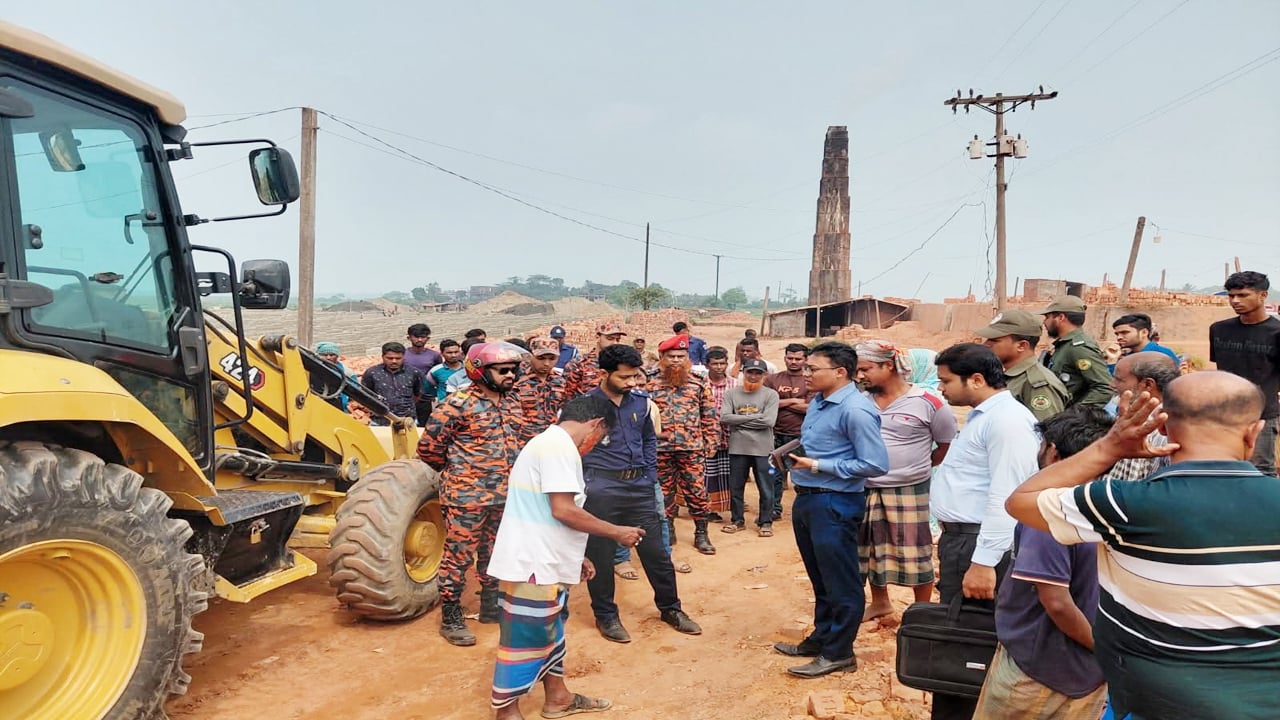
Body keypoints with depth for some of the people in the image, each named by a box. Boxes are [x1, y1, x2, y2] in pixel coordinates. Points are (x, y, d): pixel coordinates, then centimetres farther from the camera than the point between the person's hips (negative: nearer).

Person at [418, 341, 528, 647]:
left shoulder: (512, 403, 9)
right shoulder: (458, 404, -13)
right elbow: (428, 447, -9)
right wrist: (455, 473, 5)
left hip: (505, 496, 7)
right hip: (466, 496, -7)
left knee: (496, 554, 17)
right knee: (459, 556, 2)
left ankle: (492, 607, 33)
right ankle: (451, 618, 15)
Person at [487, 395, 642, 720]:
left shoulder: (551, 443, 15)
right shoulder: (559, 444, -18)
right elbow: (563, 510, -23)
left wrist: (574, 556, 20)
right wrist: (617, 532, -13)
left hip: (543, 562, 11)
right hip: (531, 564, -11)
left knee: (549, 631, 21)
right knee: (526, 637, 3)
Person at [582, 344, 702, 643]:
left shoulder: (642, 401, 4)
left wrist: (650, 477, 11)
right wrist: (585, 484, -7)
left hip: (639, 486, 4)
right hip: (601, 489, -4)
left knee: (656, 551, 11)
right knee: (600, 555, 8)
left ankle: (670, 608, 29)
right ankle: (606, 615, 25)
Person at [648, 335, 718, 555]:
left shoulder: (698, 385, 3)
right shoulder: (651, 386, 3)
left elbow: (710, 417, 5)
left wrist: (710, 442, 0)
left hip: (691, 449, -1)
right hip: (660, 449, 1)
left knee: (696, 492, 2)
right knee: (664, 492, 11)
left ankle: (701, 535, 14)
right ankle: (667, 532, 25)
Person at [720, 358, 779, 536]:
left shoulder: (770, 394, -3)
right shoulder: (731, 393, 3)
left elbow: (768, 421, -15)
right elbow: (725, 417, -11)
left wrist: (740, 420, -11)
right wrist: (754, 417, -13)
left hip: (763, 449, -2)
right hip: (737, 449, 2)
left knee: (766, 489, 7)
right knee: (735, 488, 13)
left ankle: (765, 522, 22)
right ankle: (737, 520, 28)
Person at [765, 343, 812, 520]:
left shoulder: (810, 381, 0)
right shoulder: (772, 379, 6)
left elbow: (810, 408, -12)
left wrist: (780, 402, -8)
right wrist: (793, 401, -9)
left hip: (801, 436, -2)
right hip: (777, 434, 2)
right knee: (775, 474, 10)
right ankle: (775, 508, 22)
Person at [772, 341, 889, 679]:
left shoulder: (856, 410, -19)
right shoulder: (818, 402, 9)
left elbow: (876, 465, -21)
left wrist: (818, 466, -19)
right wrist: (794, 454, 5)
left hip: (835, 504, -9)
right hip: (807, 499, 9)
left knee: (840, 583, 5)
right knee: (820, 578, 21)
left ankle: (838, 653, 18)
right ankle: (821, 638, 35)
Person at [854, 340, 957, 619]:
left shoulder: (928, 403, -11)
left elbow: (948, 445, 0)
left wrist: (919, 467, 2)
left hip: (909, 492, -5)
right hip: (865, 491, 5)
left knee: (914, 554, 6)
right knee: (870, 551, 18)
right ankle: (879, 603, 38)